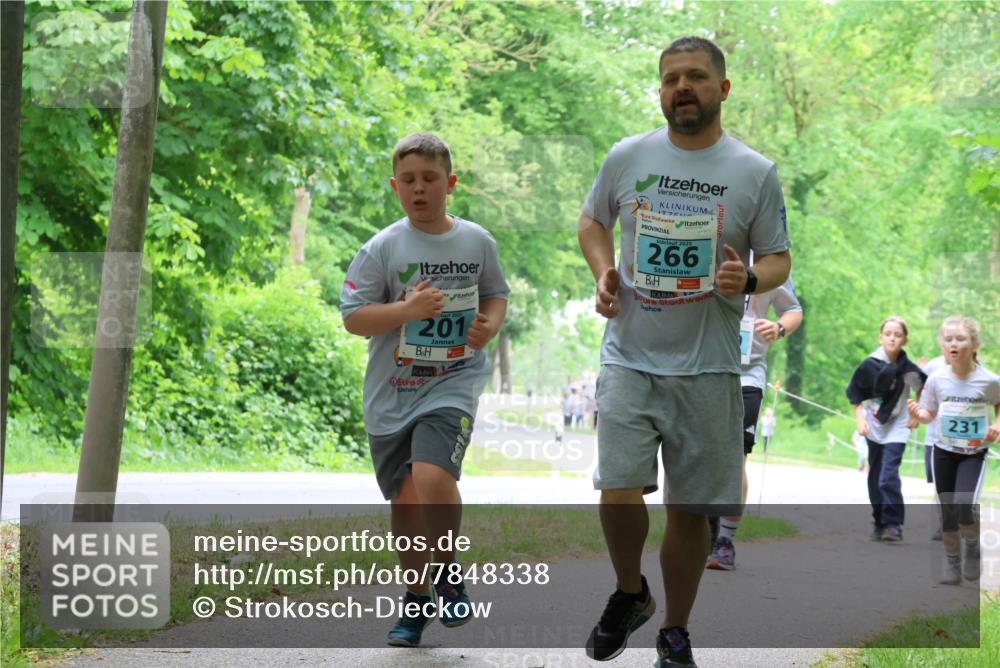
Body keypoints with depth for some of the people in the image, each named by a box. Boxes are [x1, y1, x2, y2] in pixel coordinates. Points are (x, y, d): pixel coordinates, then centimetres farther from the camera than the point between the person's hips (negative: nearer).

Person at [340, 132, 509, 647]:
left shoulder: (477, 241, 2)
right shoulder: (383, 248, -5)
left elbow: (495, 292, 17)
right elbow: (352, 316, -6)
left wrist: (490, 324, -4)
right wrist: (407, 309, -20)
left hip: (453, 384, -1)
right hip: (392, 392, 1)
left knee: (433, 478, -24)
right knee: (405, 498, 9)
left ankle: (447, 571, 3)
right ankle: (416, 599, 29)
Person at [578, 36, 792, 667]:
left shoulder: (756, 173, -1)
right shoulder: (627, 157, 3)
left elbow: (778, 258, 5)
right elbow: (593, 220, 19)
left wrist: (748, 279, -18)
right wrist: (603, 271, -1)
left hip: (707, 367, 0)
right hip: (630, 358, 0)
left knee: (691, 509, 6)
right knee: (619, 495, -13)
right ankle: (629, 595, 17)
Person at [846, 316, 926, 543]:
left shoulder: (908, 368, -13)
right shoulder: (870, 365, -11)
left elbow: (924, 390, 7)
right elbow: (855, 395, 0)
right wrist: (859, 419, -7)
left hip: (897, 428, -3)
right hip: (874, 427, 3)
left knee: (888, 477, -17)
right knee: (875, 478, 10)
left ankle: (893, 524, -11)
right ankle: (879, 522, 22)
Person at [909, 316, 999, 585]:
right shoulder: (936, 379, -9)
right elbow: (930, 414, 3)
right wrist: (917, 413, -18)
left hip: (974, 453, -2)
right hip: (943, 451, 2)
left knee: (964, 505, -19)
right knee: (947, 510, 5)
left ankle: (973, 547, 10)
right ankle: (952, 561, 23)